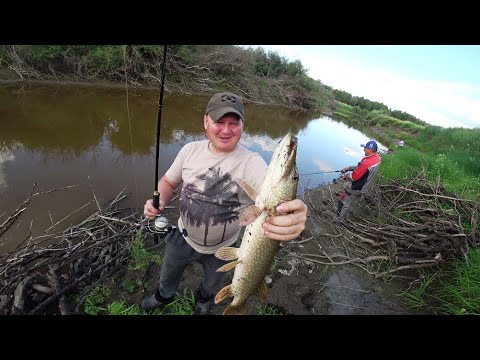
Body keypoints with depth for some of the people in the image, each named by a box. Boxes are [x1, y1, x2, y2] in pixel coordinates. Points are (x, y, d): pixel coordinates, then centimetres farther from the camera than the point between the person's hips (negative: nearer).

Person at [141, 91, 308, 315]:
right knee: (169, 273, 31)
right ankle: (164, 296, 68)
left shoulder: (252, 163, -29)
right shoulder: (190, 150, -15)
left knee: (212, 284, 30)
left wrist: (293, 218, -68)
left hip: (222, 249, -2)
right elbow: (168, 182, -1)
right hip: (183, 237, 3)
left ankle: (203, 300, 67)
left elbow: (277, 200, -44)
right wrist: (158, 201, -22)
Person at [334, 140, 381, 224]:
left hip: (357, 189, -9)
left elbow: (354, 176, -26)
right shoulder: (377, 158, -4)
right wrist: (349, 168, 2)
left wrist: (346, 175, -6)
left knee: (344, 202, 10)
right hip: (364, 187, 9)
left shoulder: (367, 163, -35)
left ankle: (339, 219, 28)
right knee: (349, 202, 25)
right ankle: (344, 218, 41)